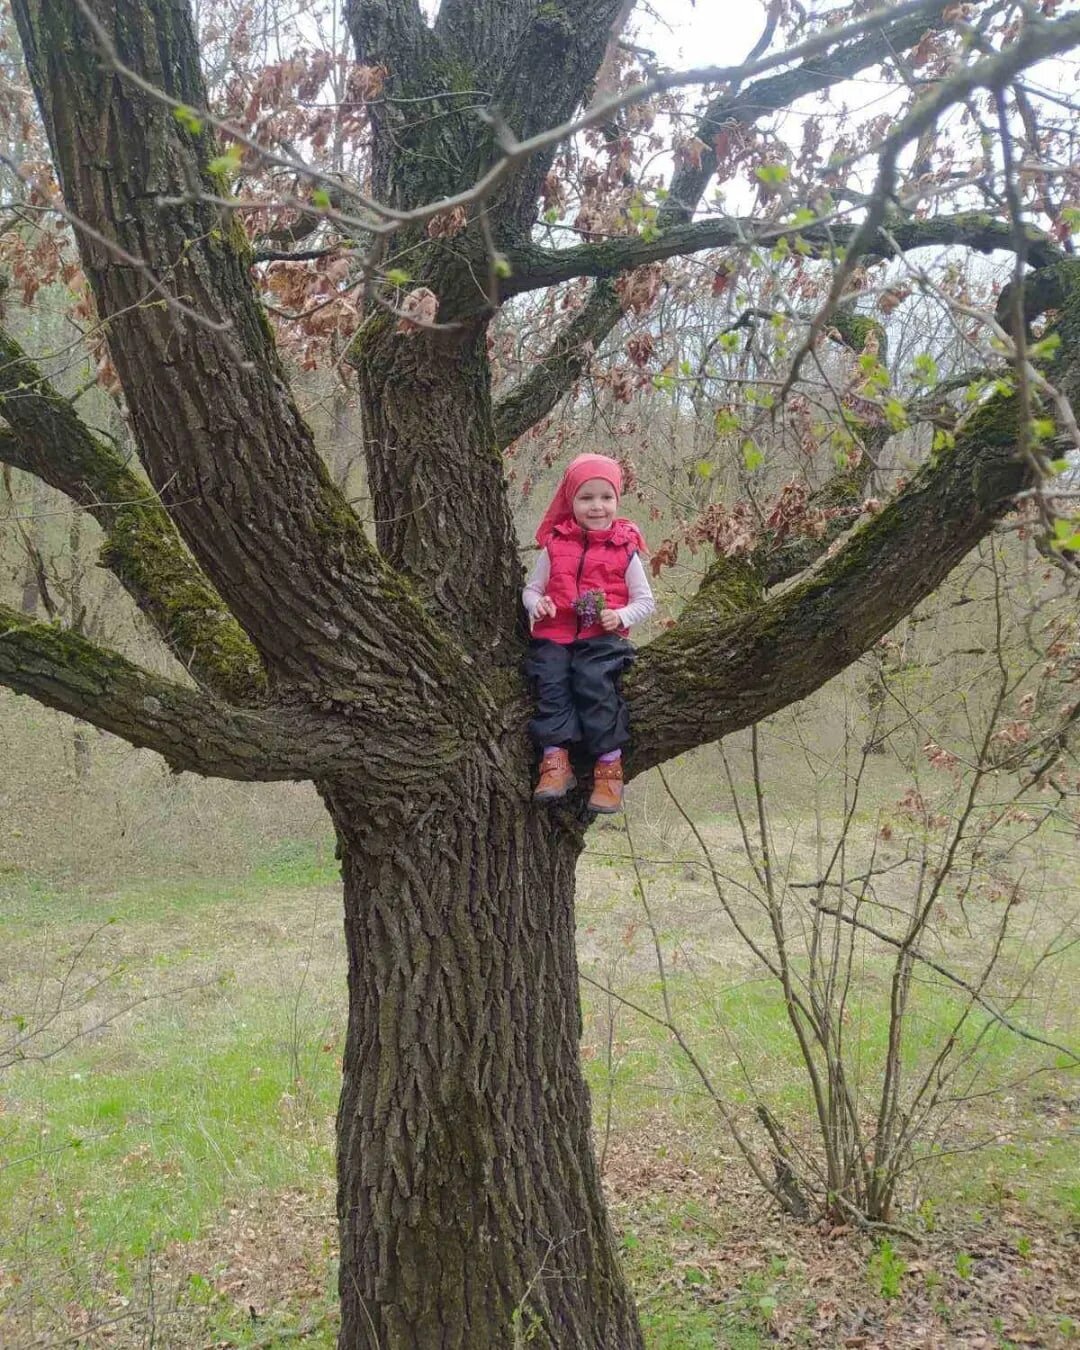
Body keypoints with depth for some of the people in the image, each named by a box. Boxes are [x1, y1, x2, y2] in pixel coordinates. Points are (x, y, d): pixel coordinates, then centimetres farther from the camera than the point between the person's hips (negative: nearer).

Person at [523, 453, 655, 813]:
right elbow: (531, 588, 16)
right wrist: (536, 603, -8)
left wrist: (621, 616, -11)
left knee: (594, 682, -26)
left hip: (602, 637, -2)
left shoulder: (624, 550, 6)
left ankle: (609, 763, -18)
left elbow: (645, 600, 9)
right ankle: (555, 761, -20)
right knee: (550, 681, -23)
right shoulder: (554, 545, 10)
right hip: (554, 634, 2)